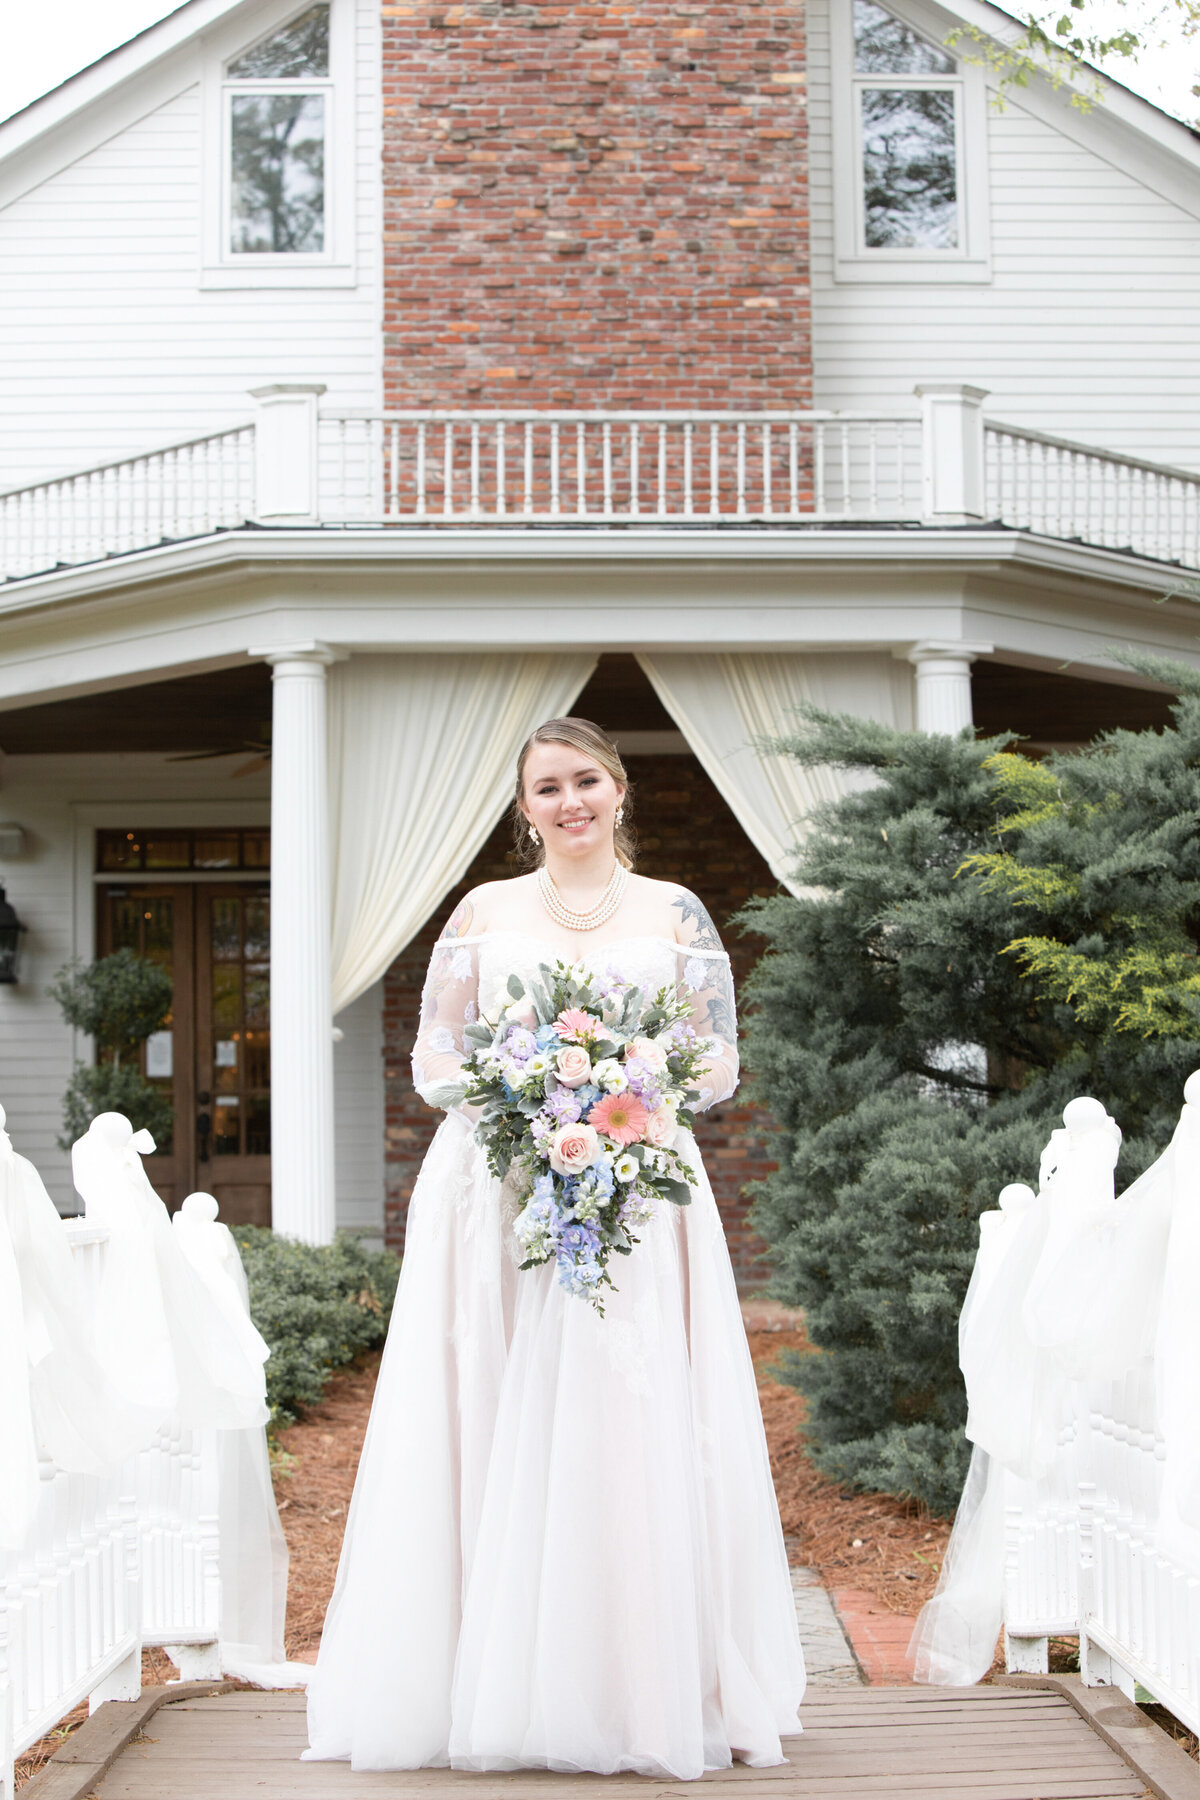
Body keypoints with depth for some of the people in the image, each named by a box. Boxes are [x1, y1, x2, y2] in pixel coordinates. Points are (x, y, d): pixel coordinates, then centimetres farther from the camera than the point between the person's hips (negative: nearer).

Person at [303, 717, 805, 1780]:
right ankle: (492, 1685, 5)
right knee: (493, 1435, -3)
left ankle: (648, 1694, 3)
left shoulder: (675, 914, 11)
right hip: (496, 1199, 1)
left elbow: (720, 1064, 6)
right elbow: (432, 1056, 8)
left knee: (628, 1432, -5)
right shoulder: (485, 913, 12)